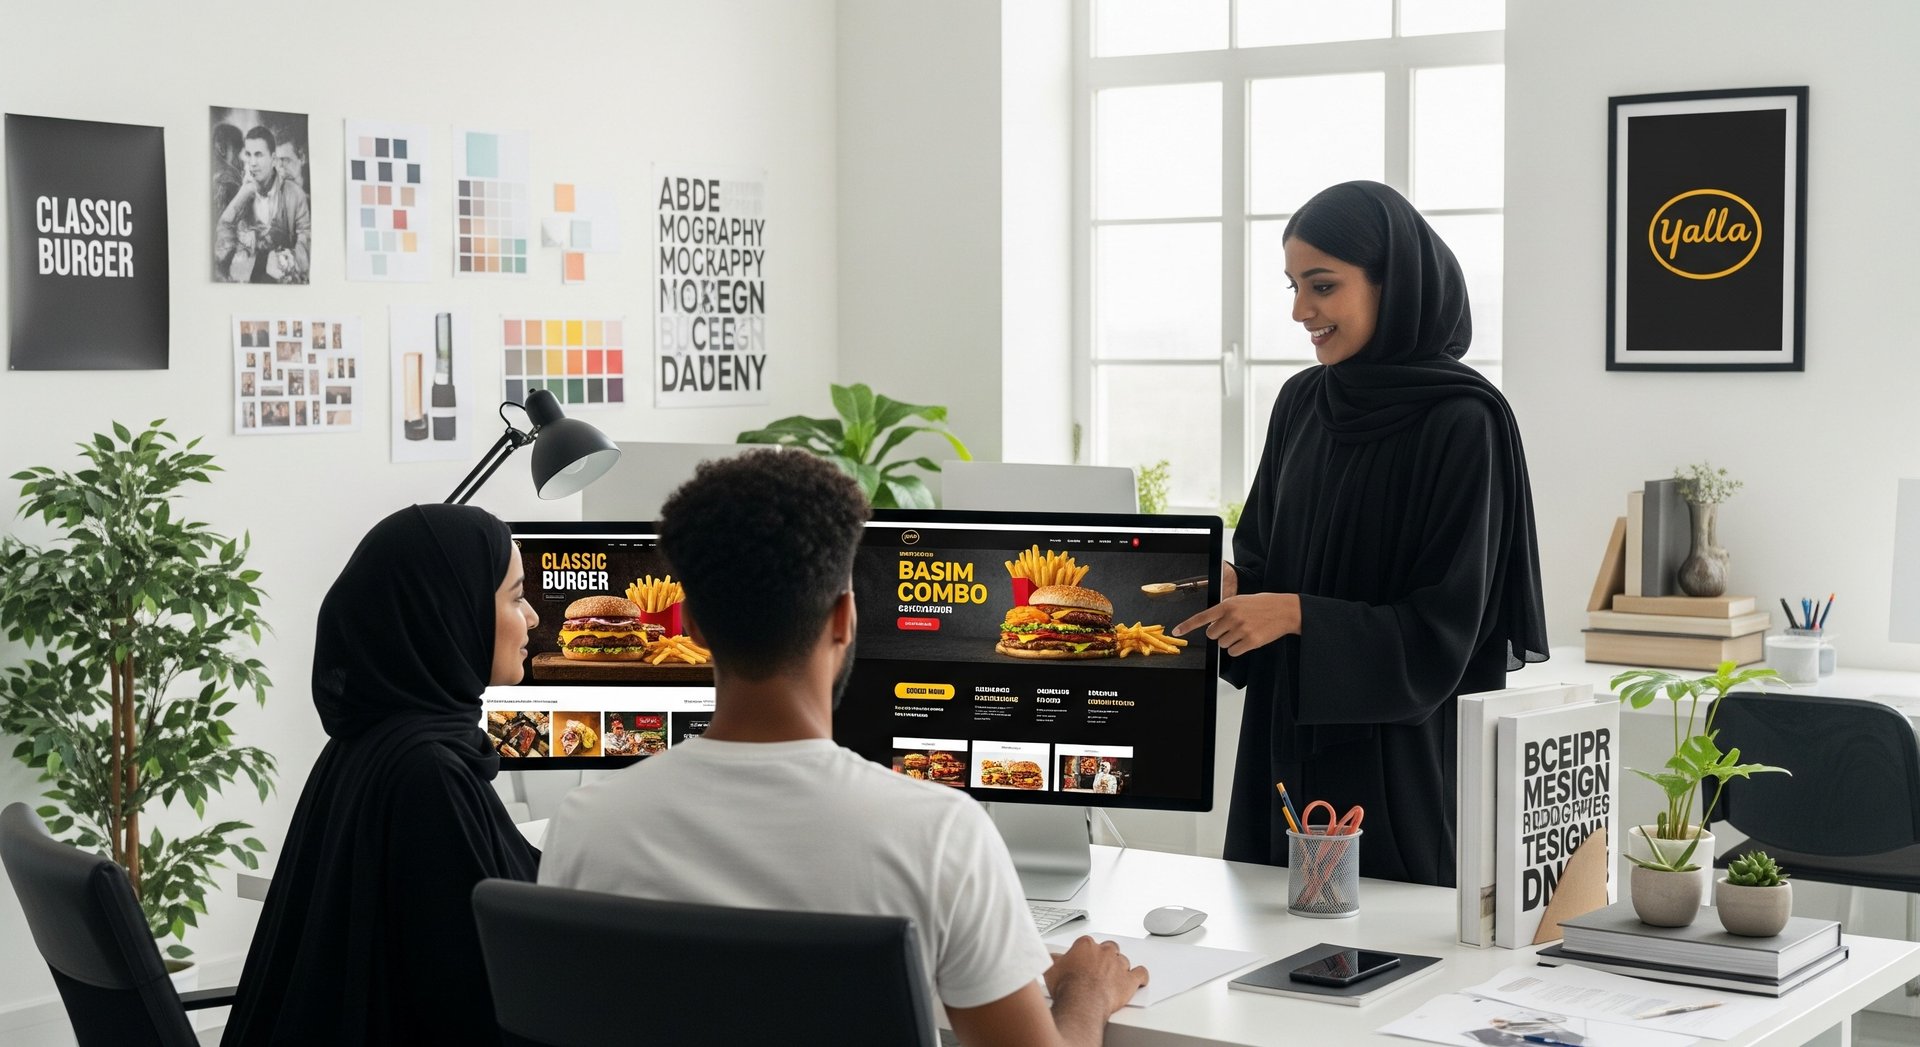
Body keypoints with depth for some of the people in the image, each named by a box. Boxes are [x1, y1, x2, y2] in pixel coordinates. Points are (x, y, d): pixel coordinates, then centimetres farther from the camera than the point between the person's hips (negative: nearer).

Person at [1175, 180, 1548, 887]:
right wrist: (1228, 584, -8)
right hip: (1288, 743, 6)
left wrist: (1296, 614, -21)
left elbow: (1444, 624, -14)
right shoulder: (1301, 404, 8)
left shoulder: (1462, 424, -12)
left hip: (1402, 759, -6)